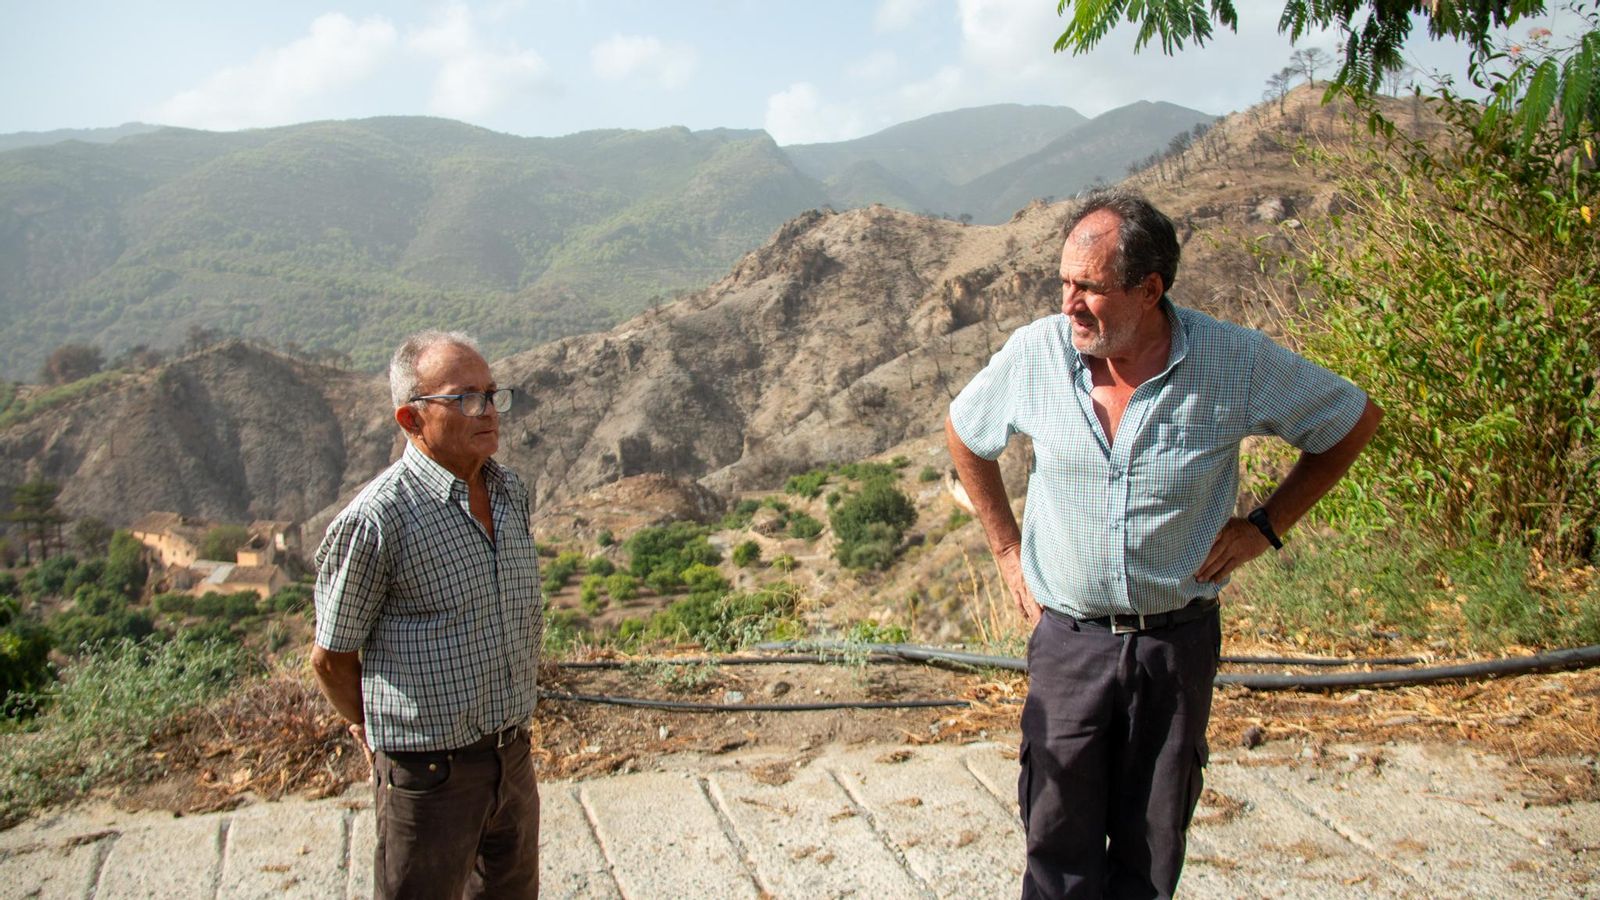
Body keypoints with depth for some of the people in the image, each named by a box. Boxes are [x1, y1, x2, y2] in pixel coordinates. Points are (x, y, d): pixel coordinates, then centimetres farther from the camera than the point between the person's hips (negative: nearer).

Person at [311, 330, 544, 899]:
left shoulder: (510, 492, 3)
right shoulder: (376, 520, -20)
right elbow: (330, 658, -9)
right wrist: (379, 732, 6)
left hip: (514, 759, 7)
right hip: (430, 772, -6)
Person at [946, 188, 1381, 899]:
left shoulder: (1235, 361, -13)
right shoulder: (1035, 353, -9)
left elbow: (1354, 420, 4)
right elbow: (964, 434, 11)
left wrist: (1266, 525, -1)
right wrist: (1005, 547, 7)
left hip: (1178, 639, 0)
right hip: (1068, 637, 1)